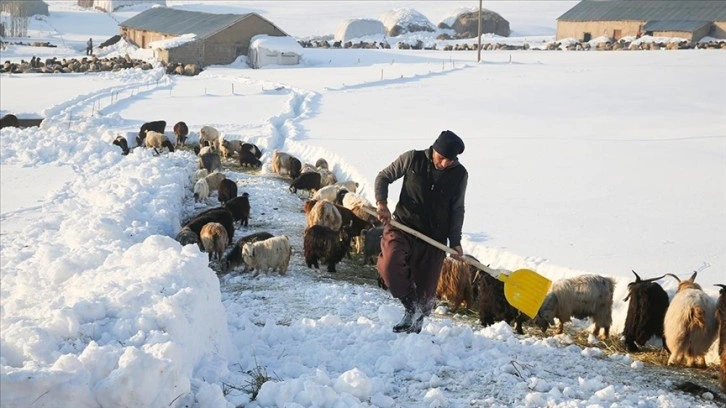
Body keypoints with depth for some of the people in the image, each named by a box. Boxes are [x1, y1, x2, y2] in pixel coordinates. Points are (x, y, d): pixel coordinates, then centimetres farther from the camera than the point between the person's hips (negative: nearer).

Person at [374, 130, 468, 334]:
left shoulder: (460, 175, 0)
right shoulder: (412, 159, -6)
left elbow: (457, 209, 9)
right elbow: (384, 177, 3)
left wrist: (455, 241, 4)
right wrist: (381, 203, -14)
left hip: (434, 237, 2)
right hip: (402, 227, -1)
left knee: (425, 289, 4)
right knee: (390, 265, -29)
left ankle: (415, 324, 27)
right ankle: (411, 308, -8)